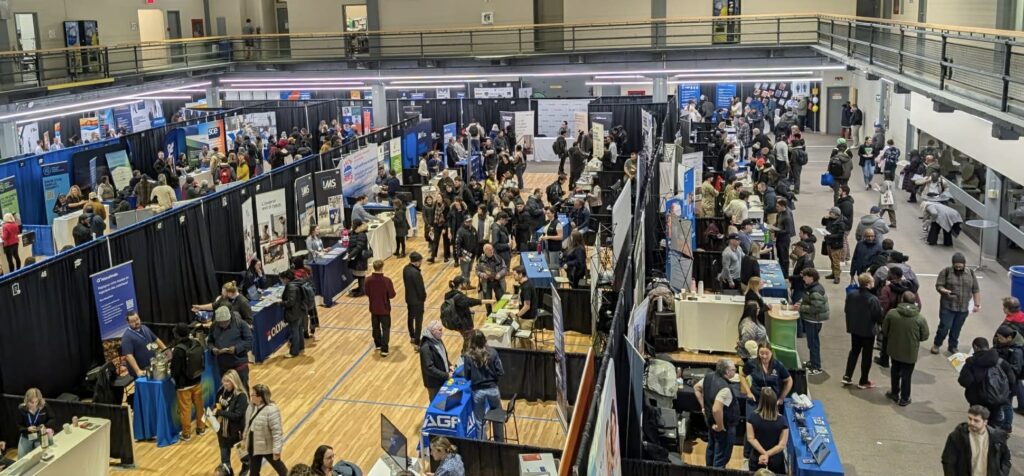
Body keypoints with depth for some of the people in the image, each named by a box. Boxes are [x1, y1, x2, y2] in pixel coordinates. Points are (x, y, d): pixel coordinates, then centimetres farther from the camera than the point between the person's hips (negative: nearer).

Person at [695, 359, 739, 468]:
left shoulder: (709, 376, -7)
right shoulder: (724, 389, -34)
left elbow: (696, 388, 8)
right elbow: (716, 410, -43)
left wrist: (703, 406, 11)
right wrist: (720, 426, -27)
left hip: (711, 421, 9)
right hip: (725, 426, -9)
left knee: (711, 449, 29)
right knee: (722, 457, 7)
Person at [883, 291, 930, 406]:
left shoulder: (891, 313, -16)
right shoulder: (920, 319, -17)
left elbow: (884, 330, -6)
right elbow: (924, 336, -8)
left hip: (894, 349, 1)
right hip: (910, 352, -1)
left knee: (895, 371, 23)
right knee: (906, 375, 15)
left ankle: (895, 393, 39)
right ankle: (904, 398, 27)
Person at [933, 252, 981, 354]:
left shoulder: (971, 273, 4)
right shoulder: (946, 272, -6)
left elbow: (976, 290, 8)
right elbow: (938, 286, -7)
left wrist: (977, 304, 4)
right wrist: (945, 291, -27)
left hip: (963, 308, 3)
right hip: (947, 307, -3)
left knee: (956, 329, 11)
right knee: (944, 327, -5)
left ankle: (953, 347, 26)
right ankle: (936, 344, 15)